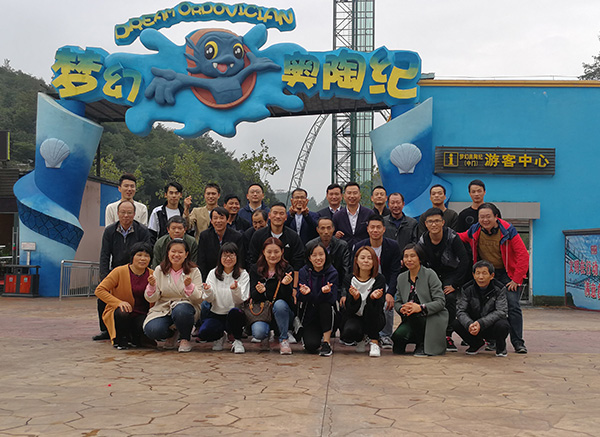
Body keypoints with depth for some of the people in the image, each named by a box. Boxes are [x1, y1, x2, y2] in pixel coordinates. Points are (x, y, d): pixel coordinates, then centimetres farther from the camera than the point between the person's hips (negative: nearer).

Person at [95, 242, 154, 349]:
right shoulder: (120, 271, -9)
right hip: (120, 312, -2)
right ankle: (120, 340, -5)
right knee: (122, 313, -38)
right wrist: (119, 302, -23)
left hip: (141, 315, 2)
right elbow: (99, 290, -12)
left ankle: (134, 340, 10)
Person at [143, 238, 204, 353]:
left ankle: (185, 339, -6)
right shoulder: (159, 270, 3)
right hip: (163, 308, 2)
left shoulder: (194, 271, -1)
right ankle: (172, 335, 10)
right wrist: (152, 286, -21)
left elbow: (199, 299, -9)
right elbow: (151, 299, 1)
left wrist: (189, 286, -28)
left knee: (181, 310, -38)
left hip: (186, 306, -2)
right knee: (152, 330, -27)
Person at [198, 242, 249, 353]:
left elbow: (242, 300, -11)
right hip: (216, 314, 2)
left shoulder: (243, 274, -1)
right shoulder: (213, 273, 6)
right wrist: (208, 291, -25)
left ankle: (238, 340, -9)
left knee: (234, 311, -37)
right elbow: (209, 299, -2)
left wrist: (236, 289, -32)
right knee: (203, 333, -26)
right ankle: (220, 336, 10)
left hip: (235, 315, -2)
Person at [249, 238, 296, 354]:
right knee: (258, 332, -29)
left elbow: (287, 298, -16)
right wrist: (259, 291, -29)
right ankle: (266, 337, 11)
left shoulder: (288, 270, -7)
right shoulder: (255, 269, -1)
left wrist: (286, 284, -37)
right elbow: (253, 296, -6)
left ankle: (283, 340, -14)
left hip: (283, 312, -1)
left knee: (279, 304, -35)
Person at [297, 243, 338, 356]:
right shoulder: (303, 272, -3)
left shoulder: (332, 273, -6)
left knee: (325, 303, -34)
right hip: (309, 316, 0)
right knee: (311, 346, -22)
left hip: (326, 315, 0)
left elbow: (332, 298, -17)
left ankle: (327, 342, -20)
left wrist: (326, 292, -40)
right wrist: (305, 293, -35)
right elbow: (300, 297, -11)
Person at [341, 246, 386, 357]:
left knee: (370, 305, -33)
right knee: (348, 332, -32)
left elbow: (379, 306, -20)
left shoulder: (379, 279, -8)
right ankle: (361, 338, 7)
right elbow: (350, 310, -13)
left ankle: (374, 342, -18)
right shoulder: (351, 279, -7)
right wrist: (355, 297, -34)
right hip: (356, 318, 1)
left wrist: (373, 297, -42)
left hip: (374, 320, -1)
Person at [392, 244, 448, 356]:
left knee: (413, 314, -36)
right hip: (412, 321, 5)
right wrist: (402, 309, -14)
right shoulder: (401, 278, 11)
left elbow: (441, 302, -12)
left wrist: (420, 308, -28)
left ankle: (422, 345, -10)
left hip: (432, 319, -4)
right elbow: (397, 302, 12)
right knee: (398, 335, -26)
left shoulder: (430, 274, -6)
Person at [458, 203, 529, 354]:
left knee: (512, 306, -11)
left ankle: (518, 343, -3)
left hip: (507, 273, -4)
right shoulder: (474, 231, -5)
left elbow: (523, 254, -16)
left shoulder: (507, 230, -17)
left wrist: (517, 279, -17)